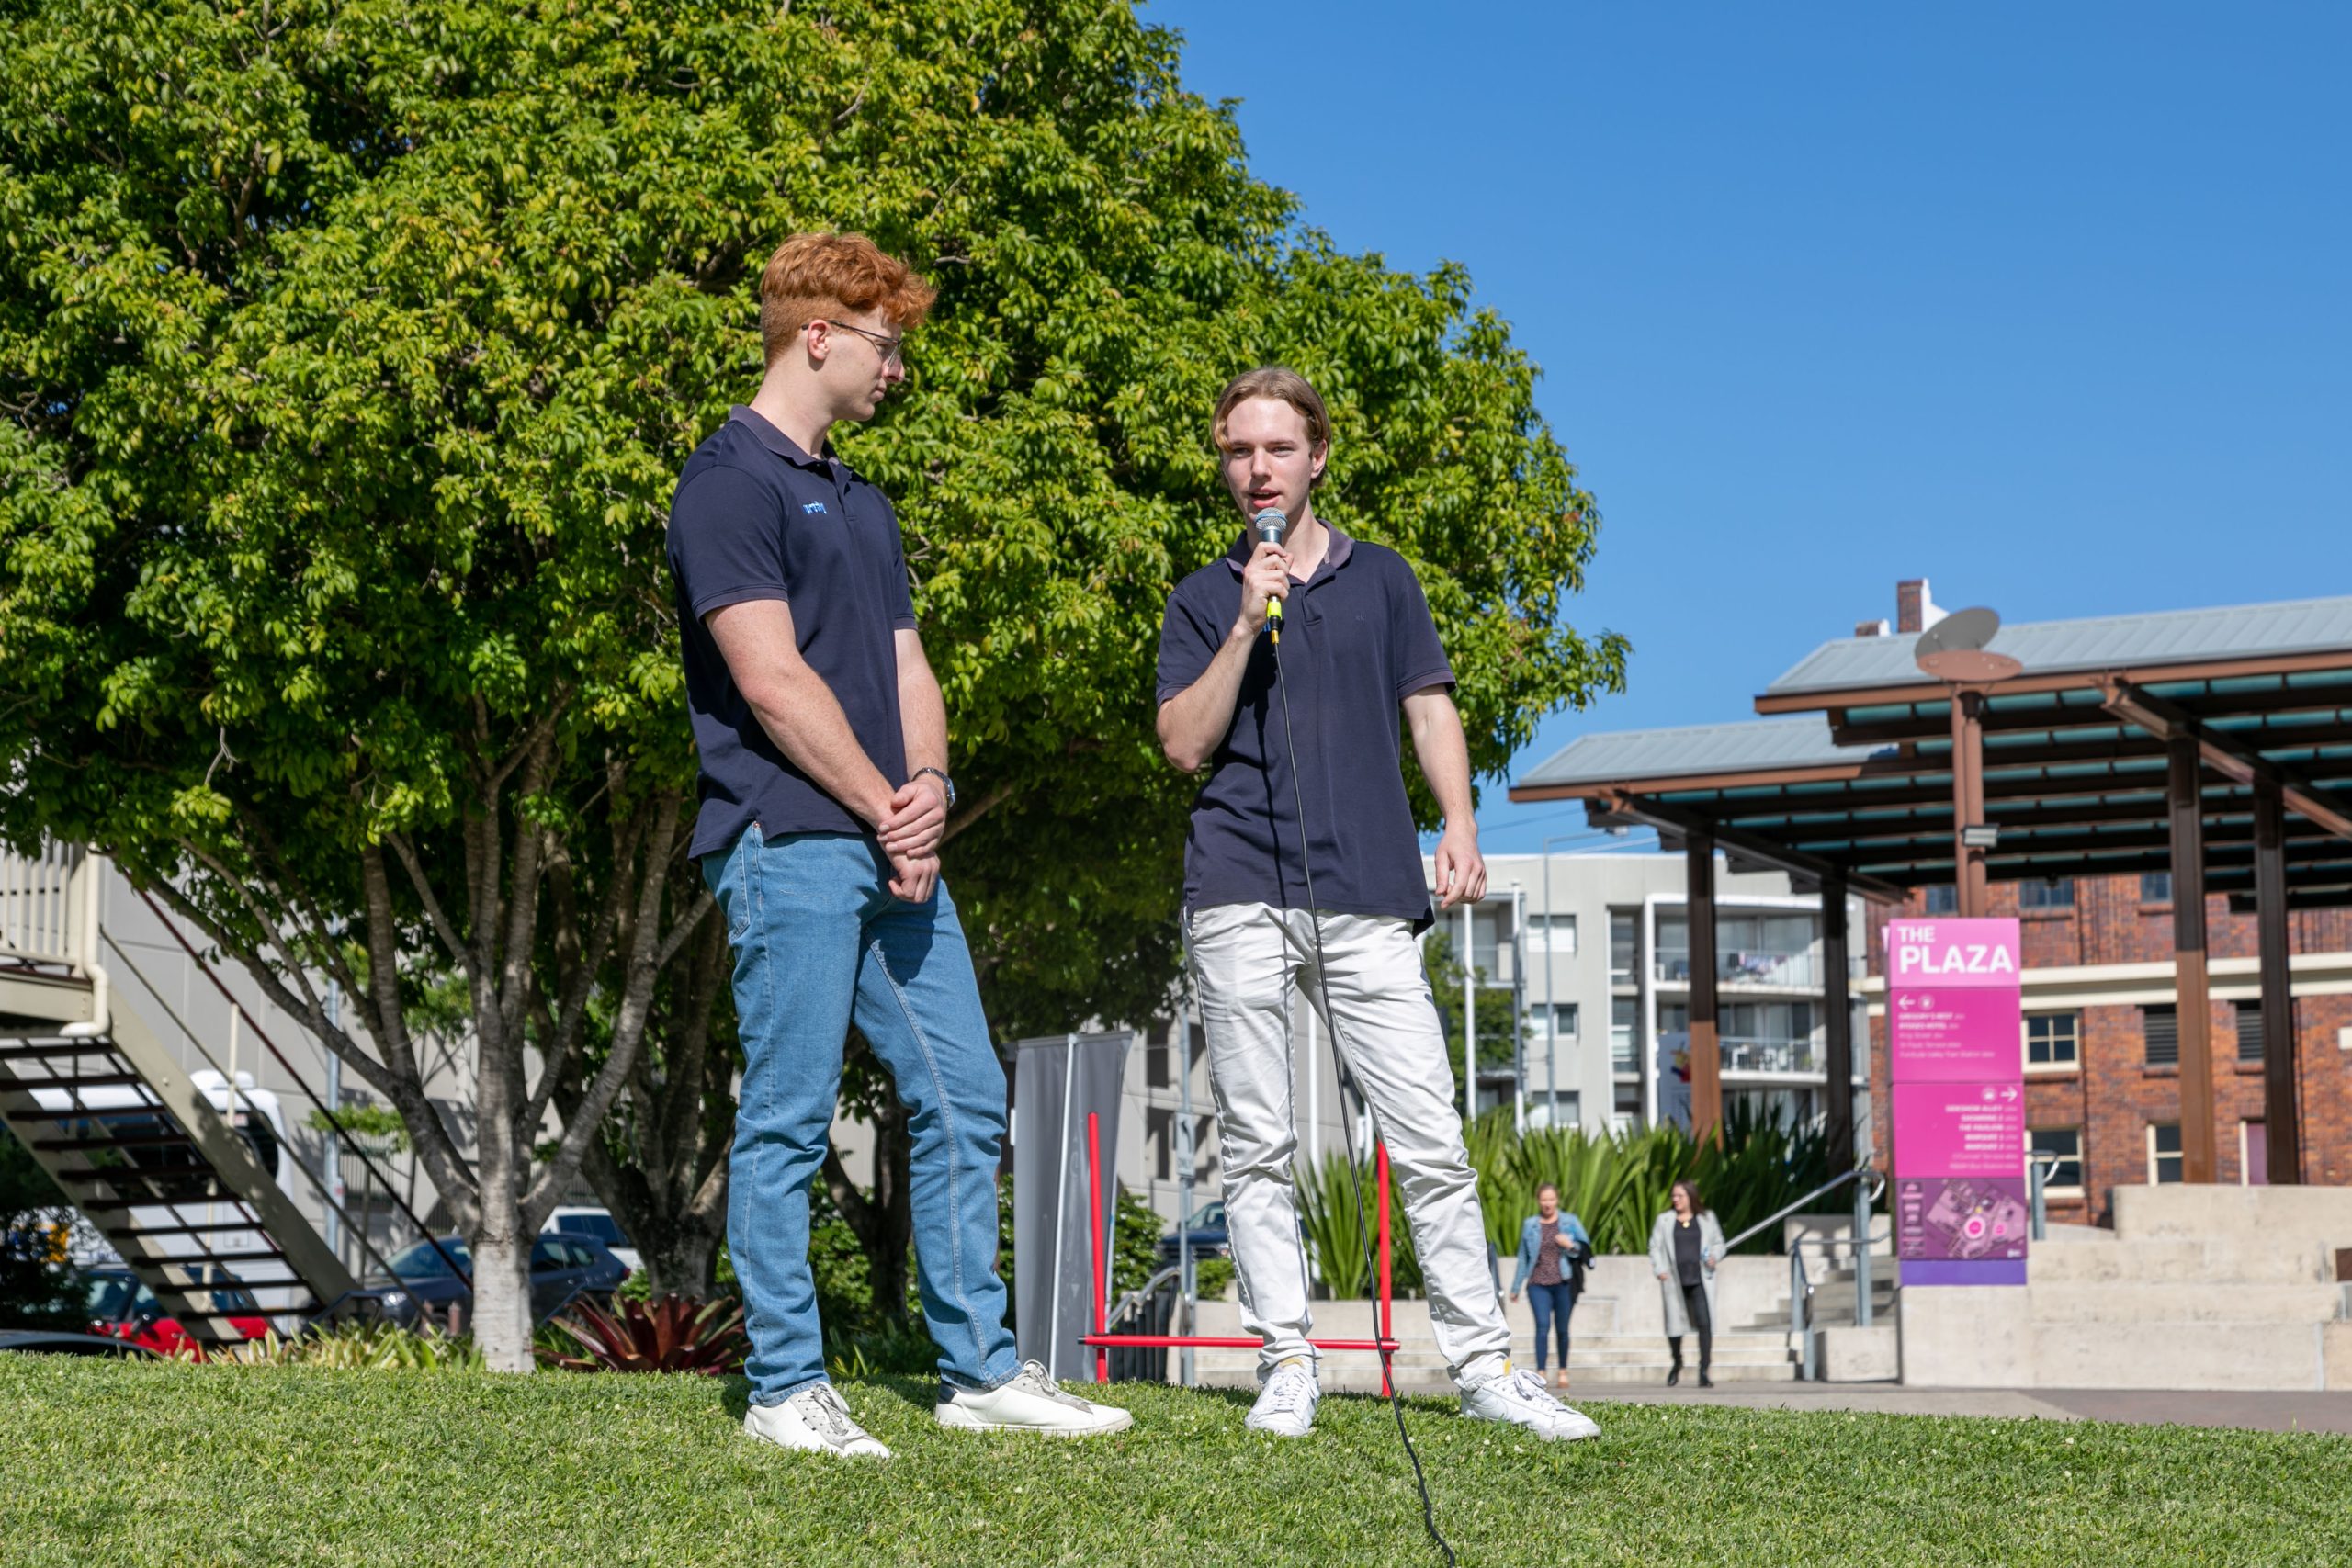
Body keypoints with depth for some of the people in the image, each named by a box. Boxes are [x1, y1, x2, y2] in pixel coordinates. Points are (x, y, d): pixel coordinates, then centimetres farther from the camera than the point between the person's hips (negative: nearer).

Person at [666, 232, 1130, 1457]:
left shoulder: (860, 502, 22)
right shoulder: (731, 482, -6)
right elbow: (774, 682, -14)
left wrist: (927, 788, -2)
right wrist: (887, 808, -9)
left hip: (892, 851, 9)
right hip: (788, 848, -9)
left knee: (962, 1099, 8)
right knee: (789, 1119, -4)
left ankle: (980, 1370, 15)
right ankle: (784, 1390, 4)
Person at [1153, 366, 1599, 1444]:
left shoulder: (1380, 579, 18)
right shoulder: (1204, 599, 15)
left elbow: (1429, 710, 15)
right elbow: (1185, 744, 4)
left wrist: (1458, 827, 0)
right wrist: (1247, 626, -6)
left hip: (1369, 895, 0)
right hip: (1240, 899, 0)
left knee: (1431, 1142, -4)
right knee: (1257, 1148, -1)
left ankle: (1483, 1366, -1)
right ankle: (1286, 1366, 5)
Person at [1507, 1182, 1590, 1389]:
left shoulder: (1570, 1222, 8)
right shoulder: (1530, 1225, 11)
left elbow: (1586, 1248, 10)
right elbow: (1523, 1257, 16)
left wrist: (1571, 1245, -12)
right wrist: (1516, 1287, 18)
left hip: (1564, 1283, 0)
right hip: (1538, 1284, 0)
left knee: (1562, 1329, 5)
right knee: (1542, 1326, -15)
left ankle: (1563, 1372, 18)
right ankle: (1540, 1374, -19)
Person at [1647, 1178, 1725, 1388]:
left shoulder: (1707, 1219, 11)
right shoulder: (1664, 1220, 10)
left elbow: (1719, 1243, 16)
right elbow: (1655, 1247, 8)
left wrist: (1714, 1256, -6)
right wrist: (1660, 1270, -7)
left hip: (1700, 1280, -1)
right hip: (1675, 1282, 1)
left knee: (1705, 1323, -13)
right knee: (1674, 1324, 4)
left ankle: (1704, 1372, -11)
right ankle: (1677, 1365, 31)